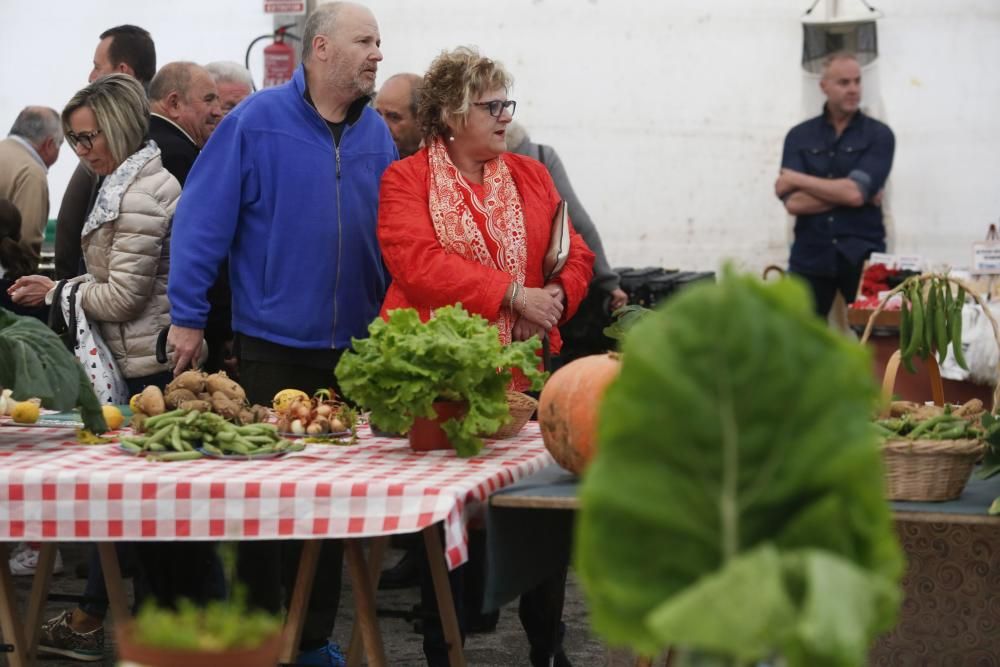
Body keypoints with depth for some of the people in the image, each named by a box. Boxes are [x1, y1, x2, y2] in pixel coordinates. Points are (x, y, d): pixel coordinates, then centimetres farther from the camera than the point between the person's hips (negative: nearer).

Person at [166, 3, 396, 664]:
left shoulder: (377, 134, 6)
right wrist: (188, 318, -11)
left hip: (353, 349, 5)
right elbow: (202, 219, -9)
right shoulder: (257, 122, -9)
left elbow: (392, 240, 13)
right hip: (272, 347, -4)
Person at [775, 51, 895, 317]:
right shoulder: (799, 136, 6)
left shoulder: (878, 135, 0)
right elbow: (794, 203, -5)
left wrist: (797, 179, -6)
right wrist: (844, 192, -12)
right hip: (810, 258, 2)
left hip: (862, 258, -2)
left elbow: (855, 192, -14)